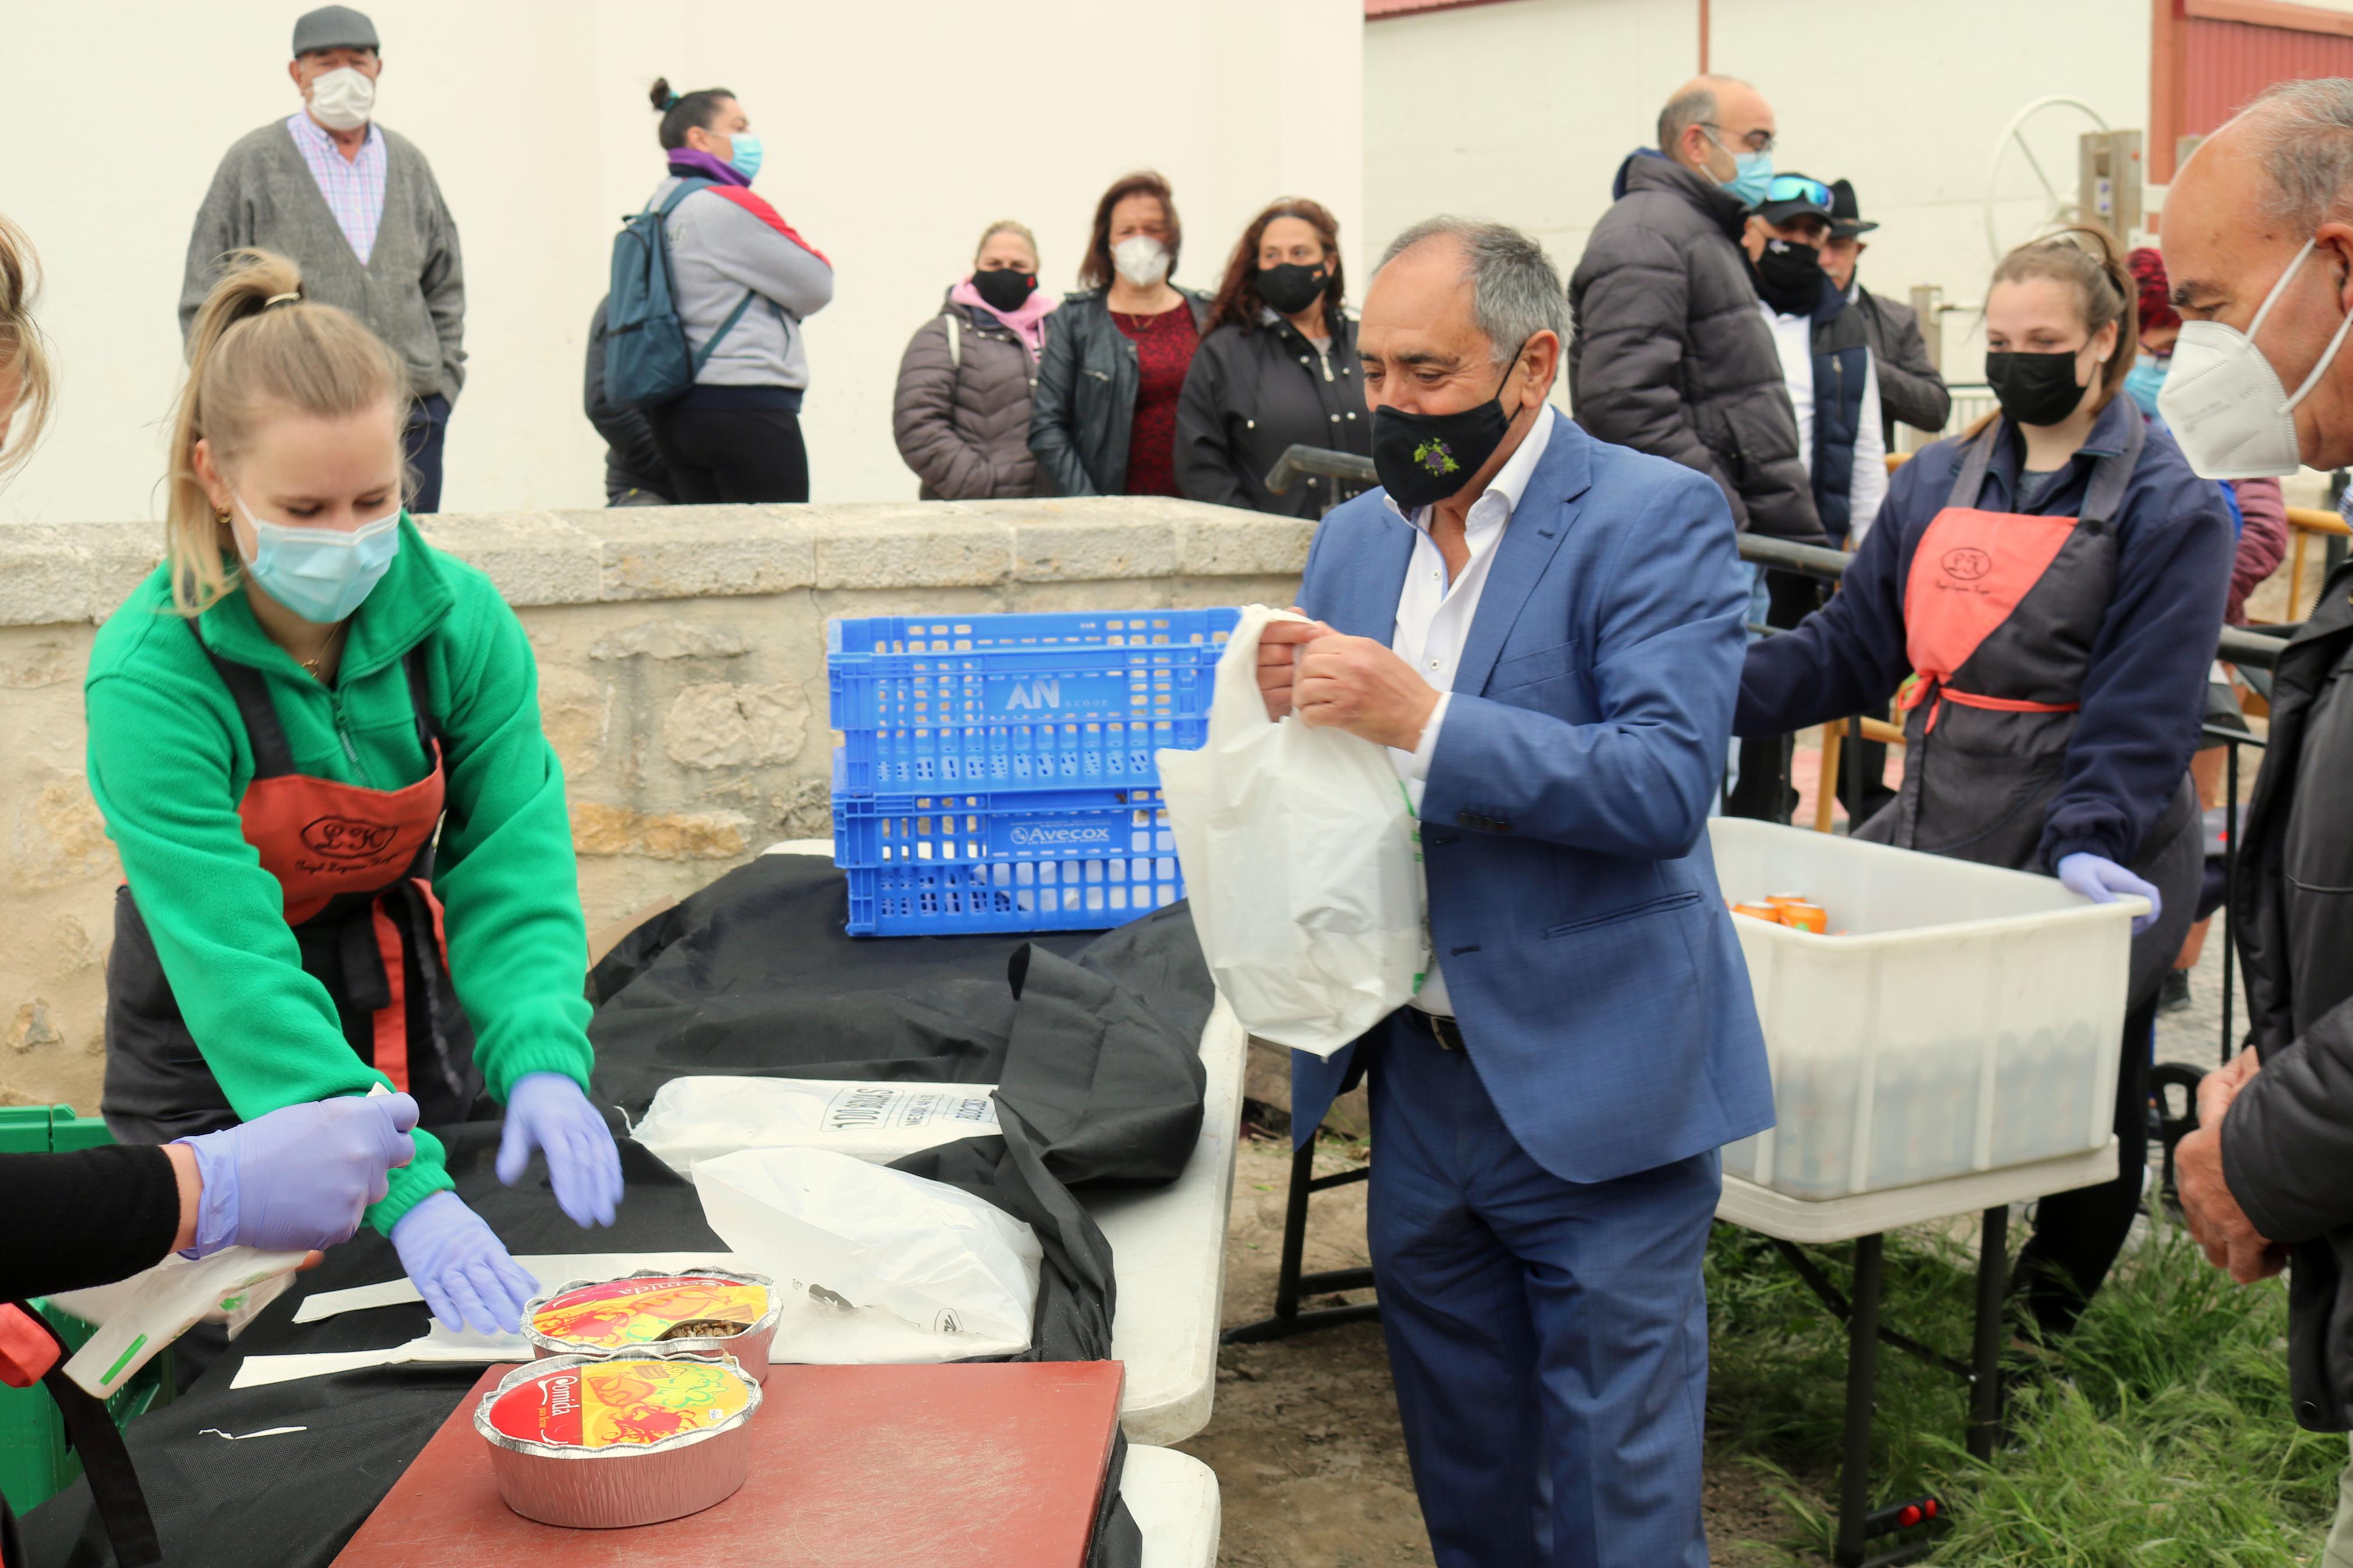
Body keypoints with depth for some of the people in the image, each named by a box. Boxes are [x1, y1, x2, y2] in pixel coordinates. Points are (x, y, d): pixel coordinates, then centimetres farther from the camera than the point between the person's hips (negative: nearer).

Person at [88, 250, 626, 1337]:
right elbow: (234, 966, -32)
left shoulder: (462, 622, -15)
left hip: (411, 1021, 3)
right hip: (214, 1077, -3)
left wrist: (543, 1064, -36)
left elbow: (513, 873, -16)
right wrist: (404, 1190, -42)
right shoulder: (149, 677, -26)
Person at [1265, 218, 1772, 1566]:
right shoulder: (1355, 539, 10)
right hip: (1422, 1085, 6)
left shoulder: (1655, 519, -10)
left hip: (1594, 1090, -6)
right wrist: (1289, 706, -8)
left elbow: (1668, 781, -22)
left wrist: (1425, 721, -28)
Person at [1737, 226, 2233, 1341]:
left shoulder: (2166, 508, -6)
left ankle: (2040, 1327, 24)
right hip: (1932, 831, 5)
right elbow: (1849, 648, 7)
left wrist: (2090, 843, -29)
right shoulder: (1938, 482, 10)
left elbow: (2142, 712, -14)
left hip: (2092, 863, -5)